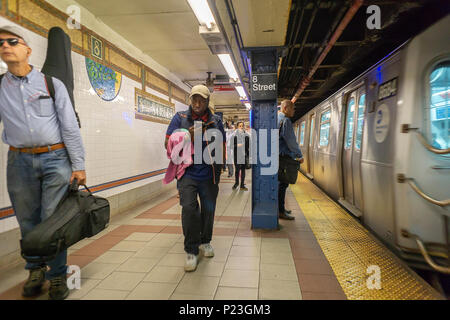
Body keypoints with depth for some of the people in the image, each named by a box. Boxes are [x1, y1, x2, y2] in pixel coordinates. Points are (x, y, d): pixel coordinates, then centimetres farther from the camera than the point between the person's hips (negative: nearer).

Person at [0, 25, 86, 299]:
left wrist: (78, 165, -5)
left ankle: (57, 276, 14)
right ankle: (35, 271, 29)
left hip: (56, 159, -3)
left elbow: (70, 128, 0)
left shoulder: (52, 84, 4)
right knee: (28, 221, 11)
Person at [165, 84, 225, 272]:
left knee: (209, 209, 10)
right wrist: (187, 137, -15)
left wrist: (220, 167, 12)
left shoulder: (216, 122, 8)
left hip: (209, 174, 3)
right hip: (187, 173, -2)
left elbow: (222, 147, 16)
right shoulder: (180, 118, 3)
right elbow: (168, 144, 0)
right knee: (189, 208, -15)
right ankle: (191, 251, 2)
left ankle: (205, 242, 34)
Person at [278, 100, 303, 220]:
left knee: (281, 183, 17)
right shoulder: (285, 121, -12)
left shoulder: (277, 119, 18)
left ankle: (281, 208, 26)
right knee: (282, 184, -6)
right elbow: (291, 141, -16)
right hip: (283, 156, -10)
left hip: (279, 156, 10)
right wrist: (299, 155, -7)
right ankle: (280, 211, 0)